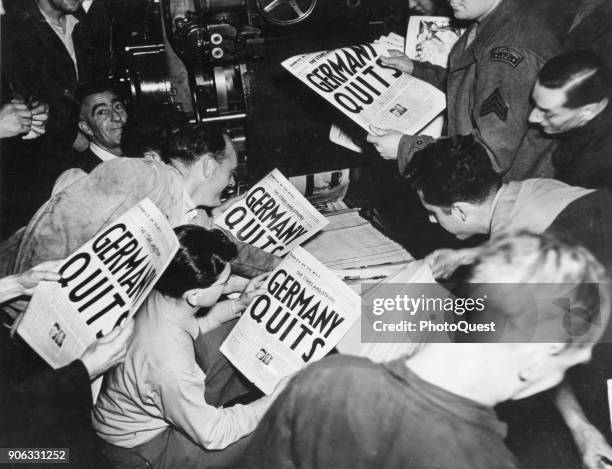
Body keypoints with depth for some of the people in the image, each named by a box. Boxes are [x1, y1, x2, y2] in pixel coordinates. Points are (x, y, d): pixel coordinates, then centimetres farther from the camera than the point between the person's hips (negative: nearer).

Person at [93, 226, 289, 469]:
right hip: (140, 445, -8)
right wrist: (279, 397, -21)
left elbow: (192, 324, 8)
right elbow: (213, 435, -25)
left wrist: (238, 305, -3)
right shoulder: (170, 365, -41)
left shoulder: (157, 294, -18)